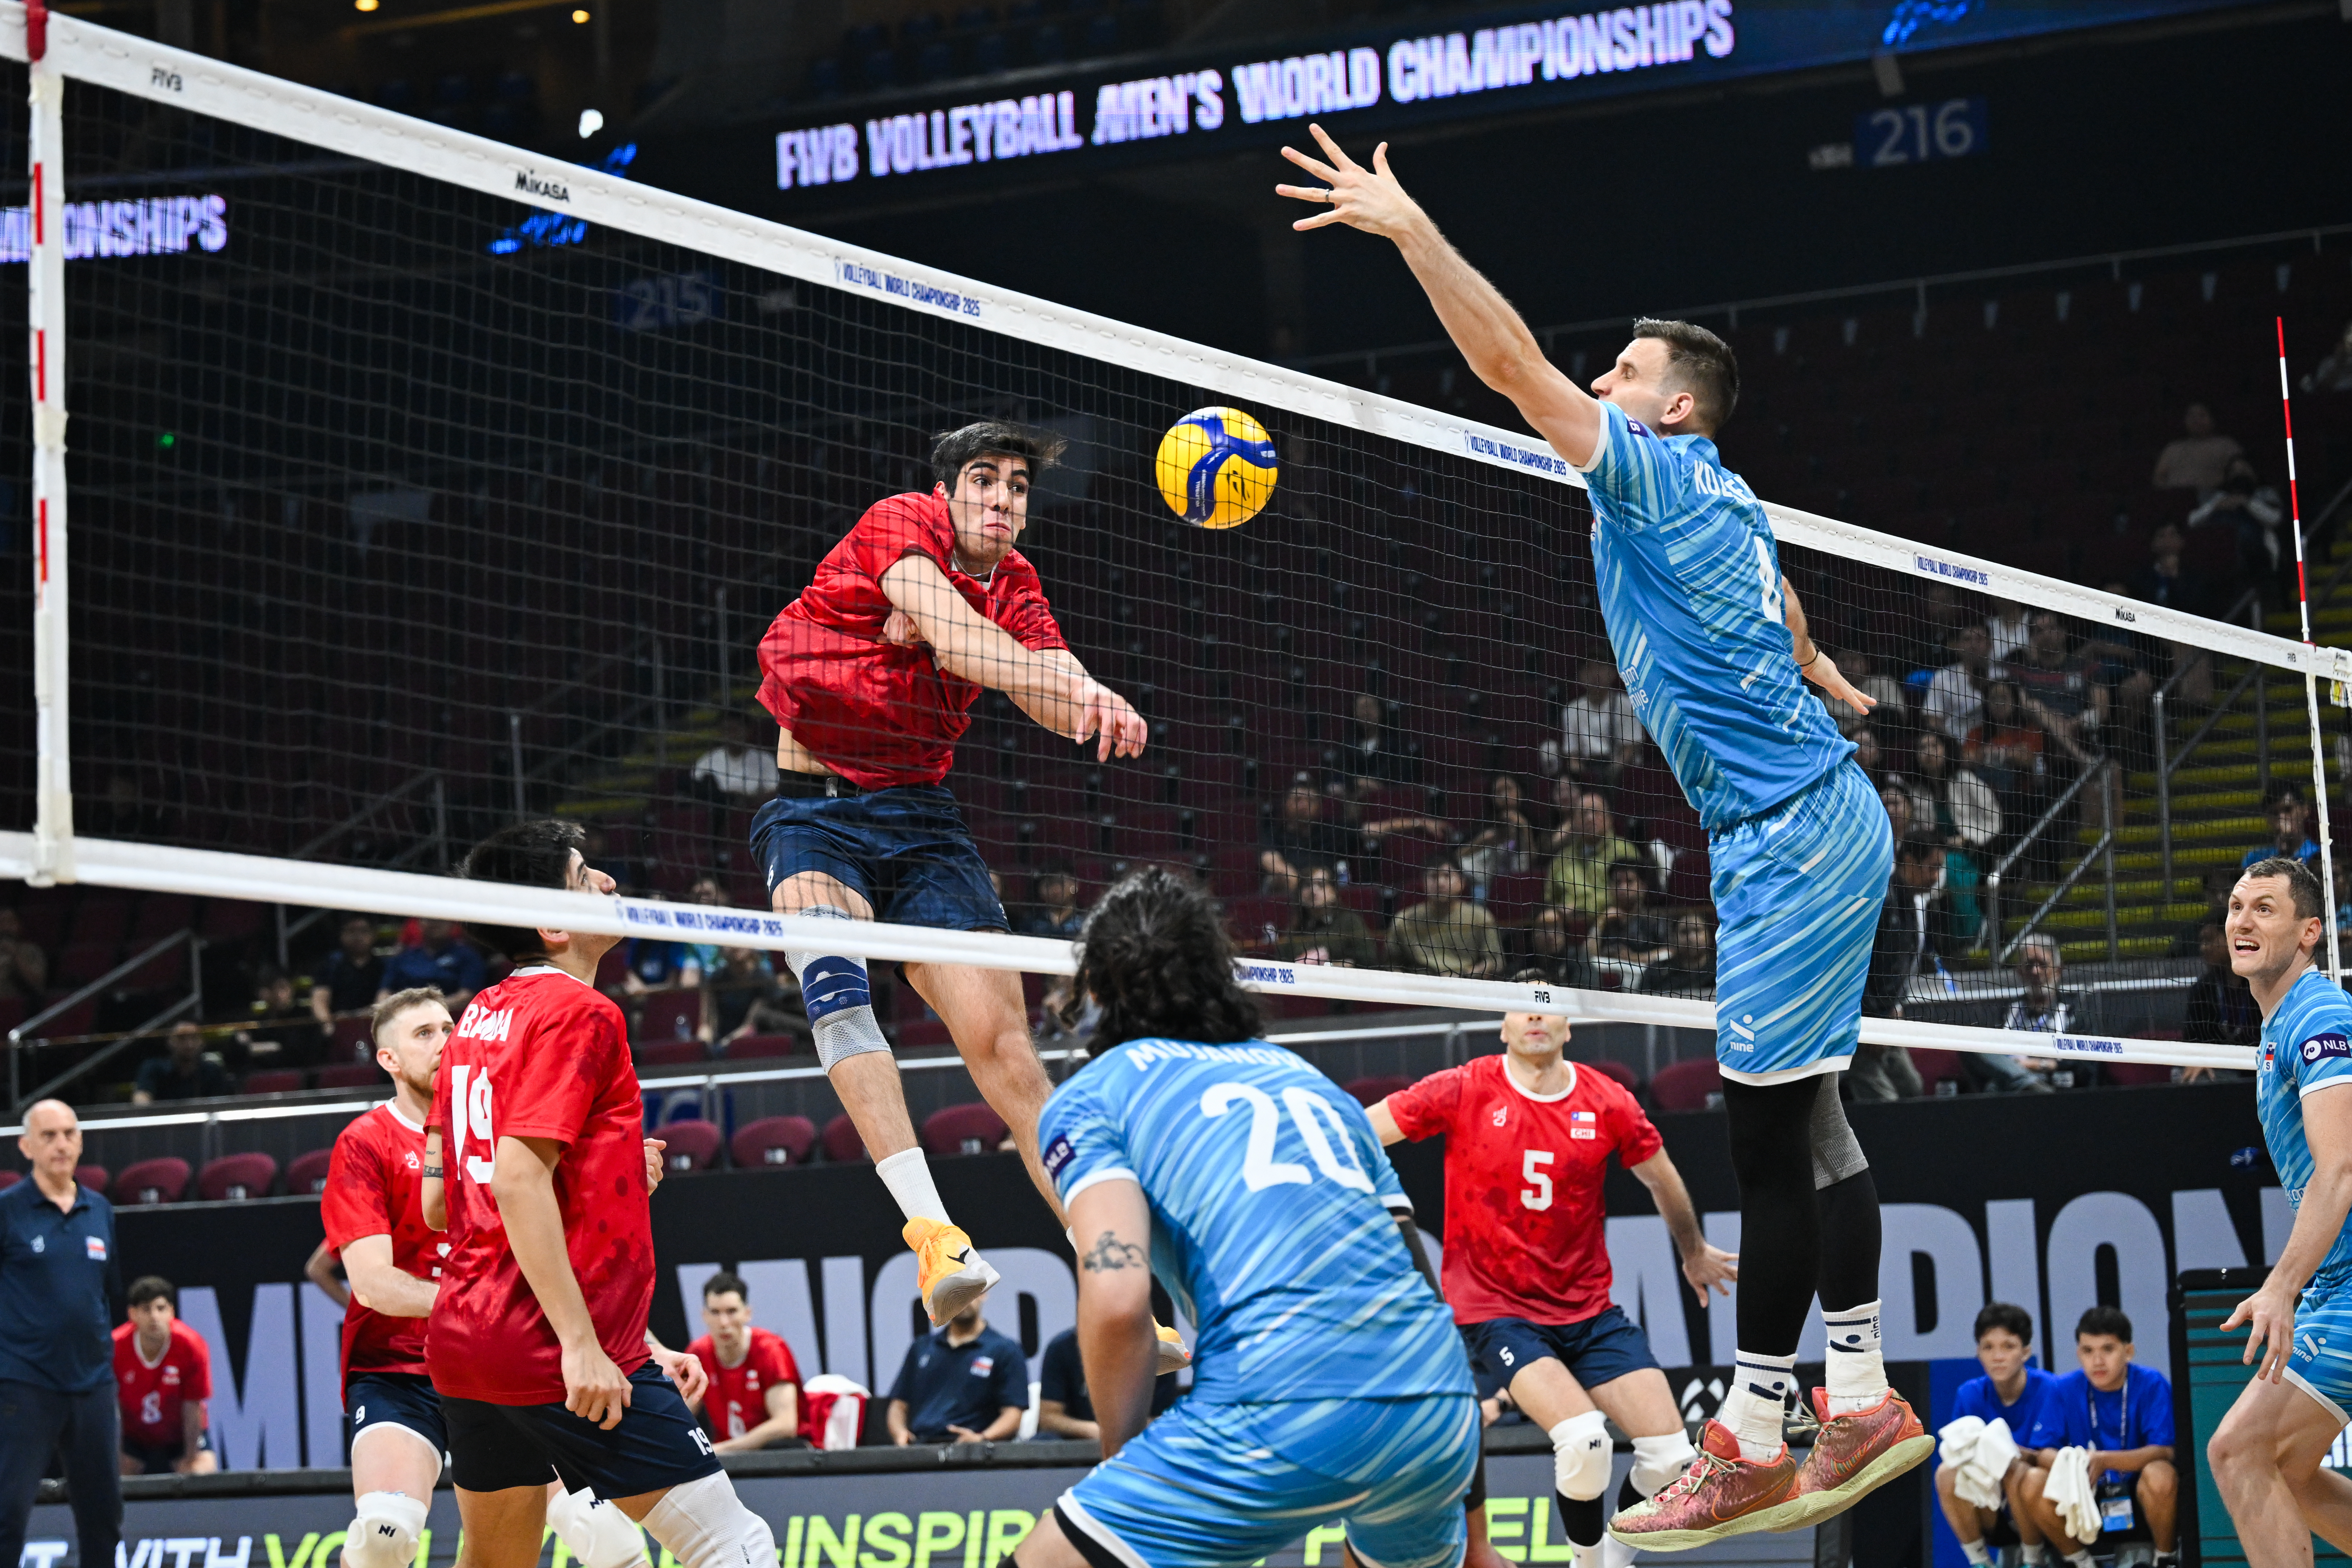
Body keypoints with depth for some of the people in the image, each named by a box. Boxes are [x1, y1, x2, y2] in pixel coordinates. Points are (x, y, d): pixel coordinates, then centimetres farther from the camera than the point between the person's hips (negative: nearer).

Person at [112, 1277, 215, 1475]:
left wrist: (190, 1461, -14)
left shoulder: (191, 1346, -26)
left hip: (182, 1436, -1)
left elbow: (192, 1408, -19)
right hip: (132, 1435, 1)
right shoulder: (117, 1348, -25)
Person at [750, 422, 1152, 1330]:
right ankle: (933, 1232, -44)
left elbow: (1060, 697, -12)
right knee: (834, 984, -32)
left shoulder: (1014, 584, 8)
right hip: (814, 810, -5)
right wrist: (1051, 675, -46)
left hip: (922, 816, 5)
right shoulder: (900, 523, -8)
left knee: (1001, 1037, -3)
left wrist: (1098, 705, -36)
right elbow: (951, 636, -29)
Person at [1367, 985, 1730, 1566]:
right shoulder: (1464, 1091, -9)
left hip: (1589, 1310, 4)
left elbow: (1663, 1181, 18)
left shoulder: (1607, 1103, -1)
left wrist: (1695, 1253, 32)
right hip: (1496, 1312, -4)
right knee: (1583, 1439, -27)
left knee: (1671, 1456, -9)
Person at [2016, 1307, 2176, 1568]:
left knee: (2160, 1475, -36)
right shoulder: (2064, 1389, -2)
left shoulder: (2152, 1385, -10)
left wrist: (2105, 1461, -34)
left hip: (2141, 1498, -3)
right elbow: (2042, 1452, -7)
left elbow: (2165, 1452, -20)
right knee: (2032, 1483, -23)